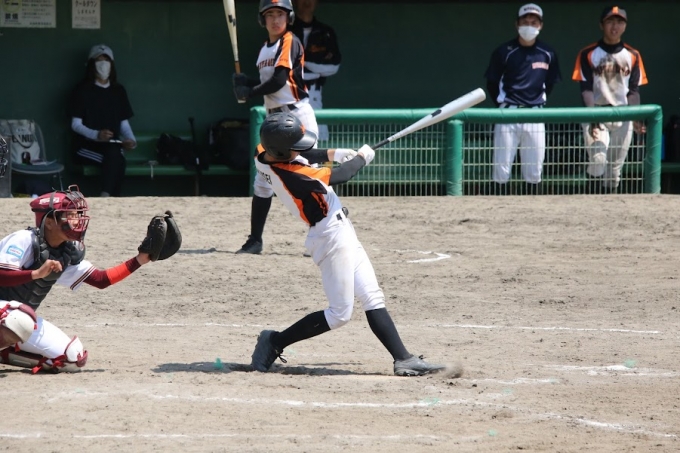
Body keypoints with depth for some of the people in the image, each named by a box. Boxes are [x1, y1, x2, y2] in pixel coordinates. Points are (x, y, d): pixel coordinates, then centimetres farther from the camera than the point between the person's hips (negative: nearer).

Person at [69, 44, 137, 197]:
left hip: (112, 145, 3)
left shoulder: (118, 91, 14)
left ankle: (105, 198, -40)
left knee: (115, 154, -36)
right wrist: (96, 135, -21)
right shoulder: (83, 90, 1)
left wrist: (131, 139, -7)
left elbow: (124, 122, 15)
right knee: (115, 157, -35)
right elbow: (76, 124, -4)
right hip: (87, 145, -3)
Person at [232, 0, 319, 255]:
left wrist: (249, 92, -7)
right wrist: (246, 84, 0)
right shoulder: (265, 50, 17)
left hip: (297, 115, -8)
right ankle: (255, 241, 13)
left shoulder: (290, 43, -7)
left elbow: (279, 81, -17)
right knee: (262, 181, 8)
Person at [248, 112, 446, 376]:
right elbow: (339, 176, -16)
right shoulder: (290, 175, -28)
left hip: (340, 233, 10)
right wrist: (362, 157, 2)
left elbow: (302, 156, 21)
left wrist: (331, 154, 8)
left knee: (373, 299, 8)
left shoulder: (265, 154, -4)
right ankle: (275, 342, 5)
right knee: (339, 314, -4)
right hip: (332, 237, -10)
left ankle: (403, 359, 8)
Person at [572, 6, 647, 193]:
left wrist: (636, 118, -8)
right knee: (598, 161, -19)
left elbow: (633, 91, 7)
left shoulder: (633, 56, 9)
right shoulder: (588, 54, 1)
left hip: (623, 118, 3)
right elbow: (586, 88, -5)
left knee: (615, 170, 4)